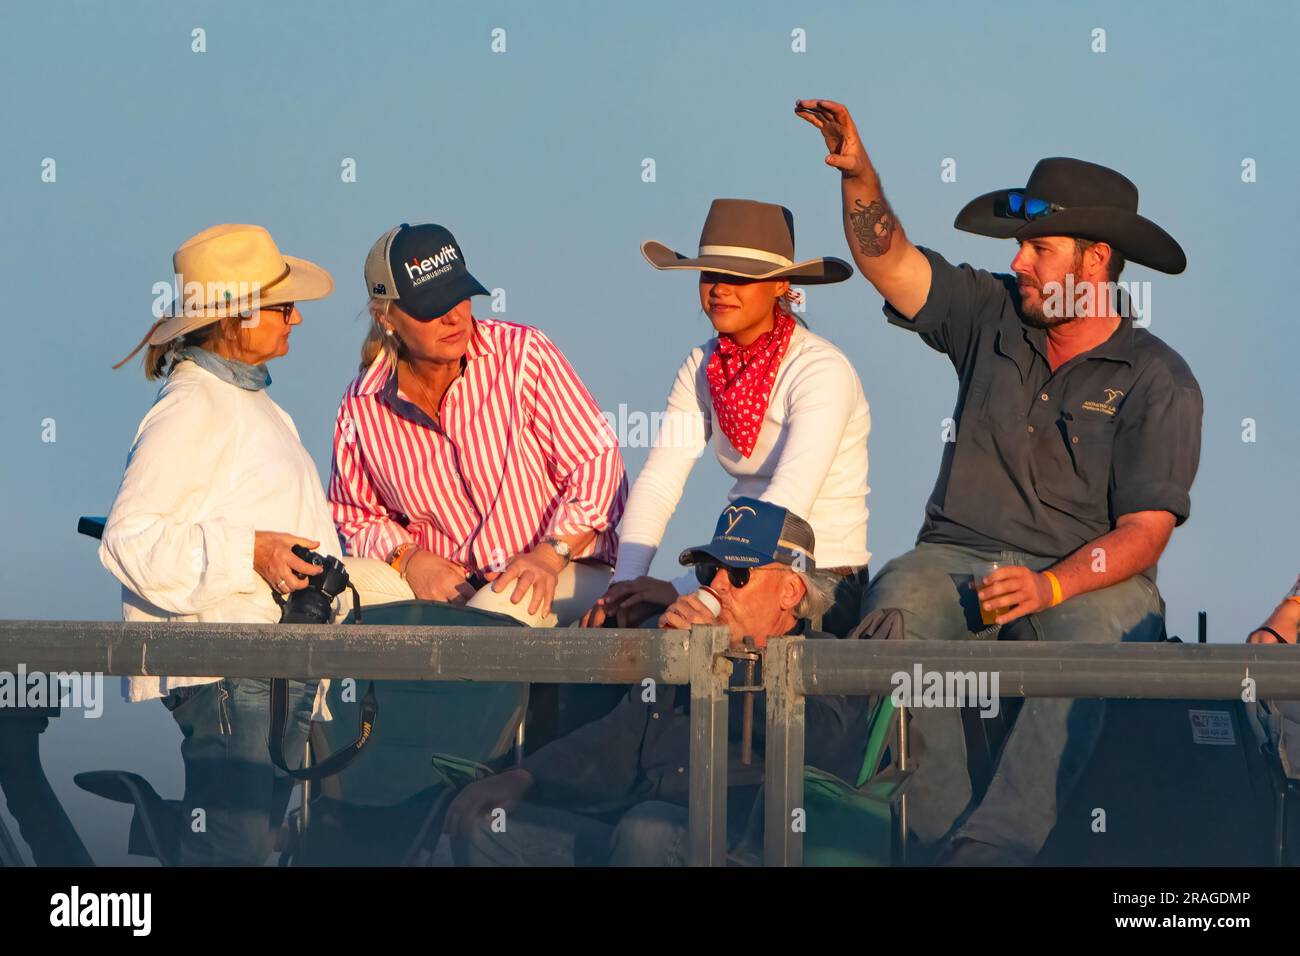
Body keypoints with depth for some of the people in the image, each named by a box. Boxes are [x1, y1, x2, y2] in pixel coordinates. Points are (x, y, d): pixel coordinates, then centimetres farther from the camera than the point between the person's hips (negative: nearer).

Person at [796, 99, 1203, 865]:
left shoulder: (1158, 381, 0)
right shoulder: (993, 319, 14)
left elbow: (1143, 534, -7)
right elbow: (888, 261, 12)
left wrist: (1051, 586, -23)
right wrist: (858, 173, -7)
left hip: (1086, 577, -3)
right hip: (958, 557, 3)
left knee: (1096, 638, -38)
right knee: (895, 611, -31)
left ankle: (996, 847, -48)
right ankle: (939, 840, -38)